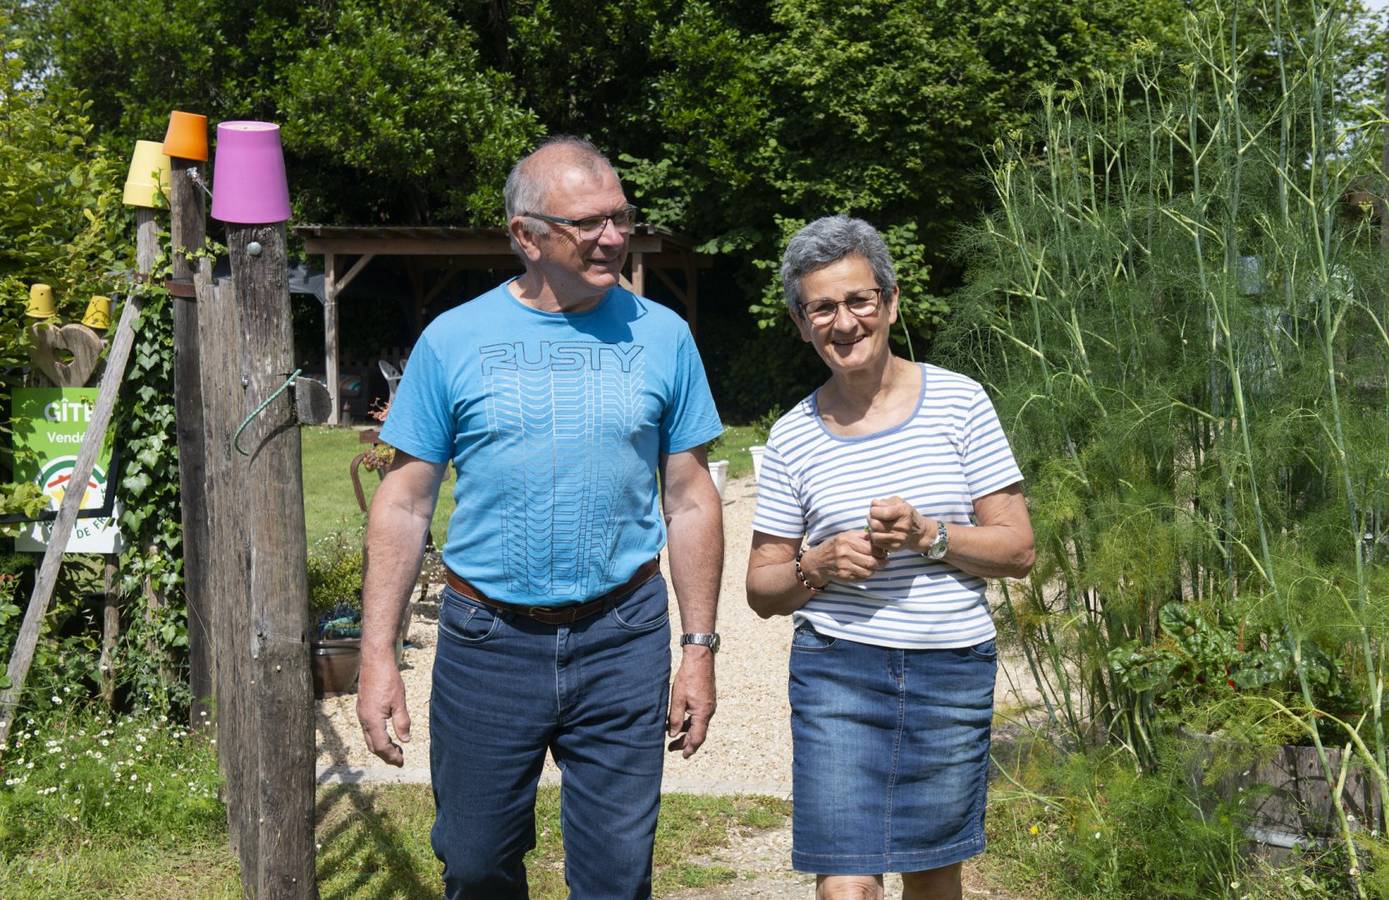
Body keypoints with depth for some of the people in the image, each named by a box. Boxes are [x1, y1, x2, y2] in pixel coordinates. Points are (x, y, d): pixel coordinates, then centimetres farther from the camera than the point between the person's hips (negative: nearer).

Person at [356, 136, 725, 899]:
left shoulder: (660, 335, 0)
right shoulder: (453, 339, -3)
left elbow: (691, 501, 5)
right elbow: (403, 503, 1)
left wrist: (699, 648, 1)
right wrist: (377, 655, -4)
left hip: (623, 639, 0)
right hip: (486, 641, 0)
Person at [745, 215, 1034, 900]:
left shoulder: (958, 402, -1)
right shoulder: (793, 439, 1)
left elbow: (1017, 550, -1)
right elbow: (762, 589, 6)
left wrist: (926, 536, -17)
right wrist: (818, 566, -14)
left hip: (953, 671, 1)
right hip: (836, 672, 0)